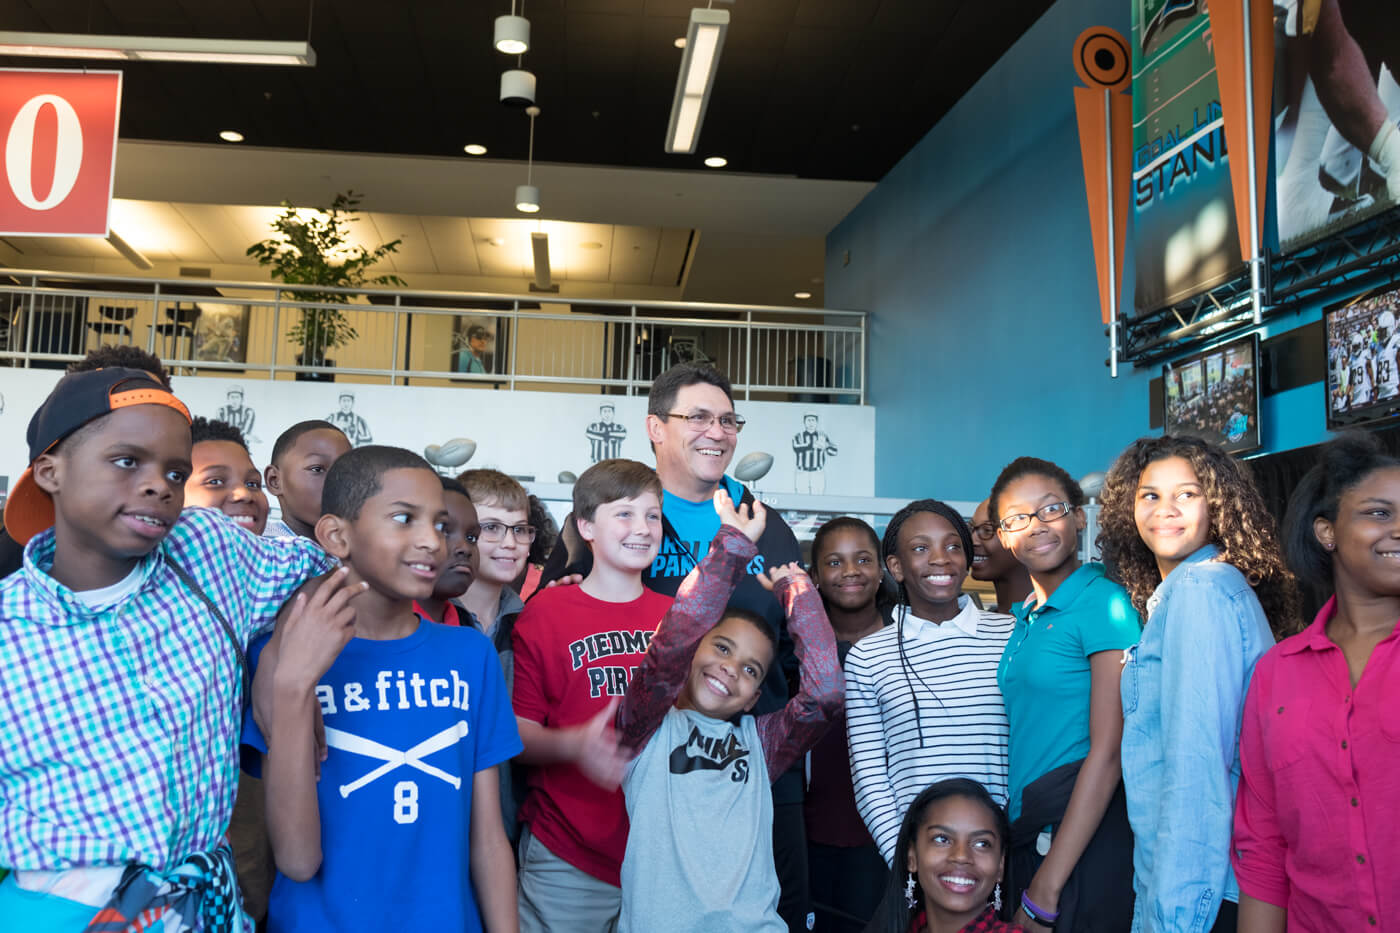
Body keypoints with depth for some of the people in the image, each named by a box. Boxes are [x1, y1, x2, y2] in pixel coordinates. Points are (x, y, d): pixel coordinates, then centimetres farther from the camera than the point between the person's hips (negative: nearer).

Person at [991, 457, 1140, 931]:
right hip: (1024, 839, 7)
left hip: (1086, 846, -7)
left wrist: (1045, 891, -18)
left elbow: (1108, 752, -17)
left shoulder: (1103, 603, -12)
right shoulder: (1026, 618, 10)